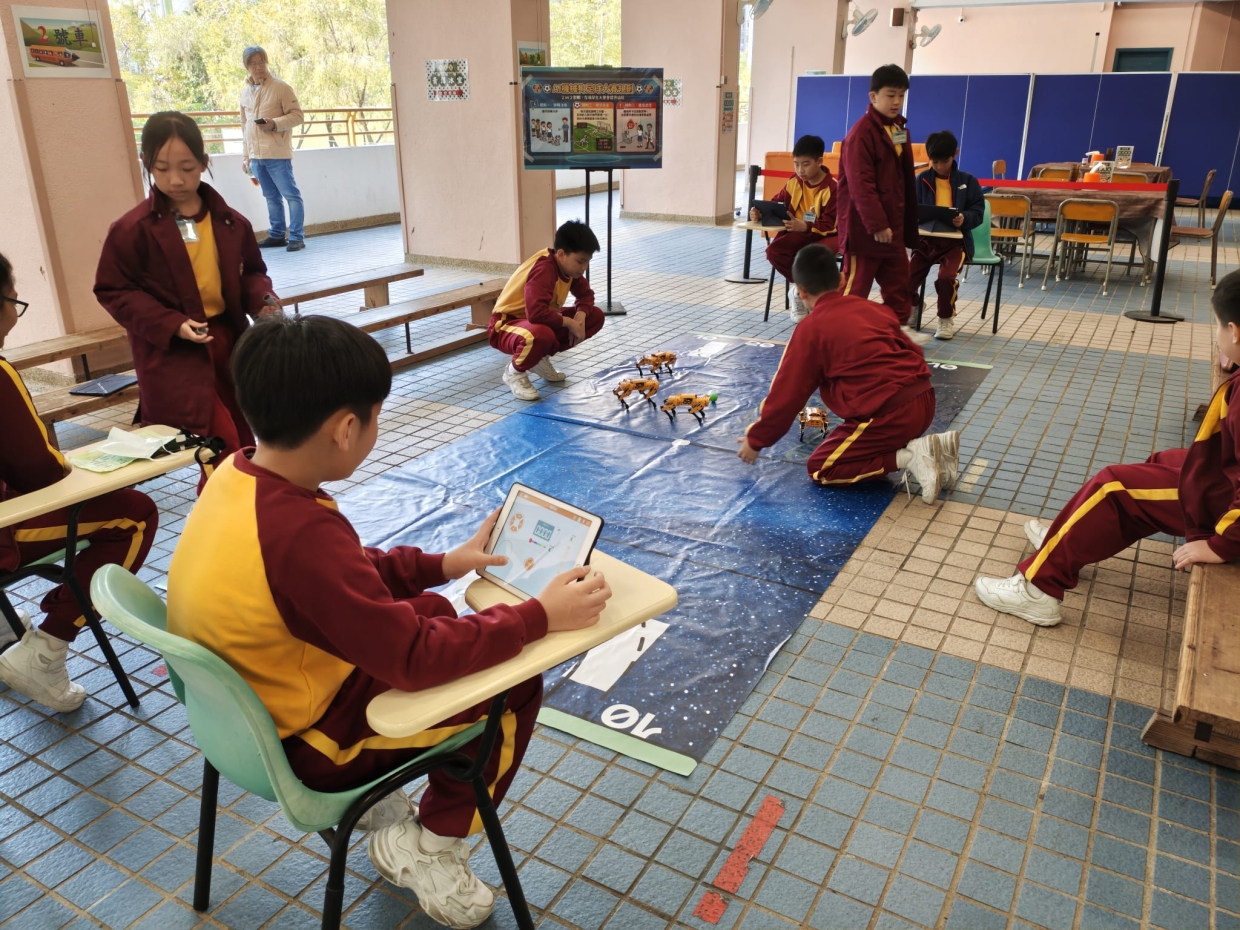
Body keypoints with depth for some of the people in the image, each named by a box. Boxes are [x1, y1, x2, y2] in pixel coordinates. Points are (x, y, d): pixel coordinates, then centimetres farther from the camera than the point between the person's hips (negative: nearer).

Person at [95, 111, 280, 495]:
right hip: (173, 355, -4)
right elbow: (114, 291, -7)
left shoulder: (230, 221, 1)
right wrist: (170, 324, -19)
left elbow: (251, 272, 13)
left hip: (229, 342, 5)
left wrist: (262, 299, -10)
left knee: (243, 444, 15)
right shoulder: (133, 229, -10)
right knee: (221, 451, -11)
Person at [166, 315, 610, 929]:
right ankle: (426, 848, 14)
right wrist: (539, 616, -22)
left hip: (253, 700, 9)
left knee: (432, 611, 20)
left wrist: (441, 565, 5)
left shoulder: (237, 476, -9)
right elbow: (417, 661, -30)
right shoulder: (301, 532, -37)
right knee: (513, 687, -2)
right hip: (303, 740, -8)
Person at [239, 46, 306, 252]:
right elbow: (244, 125, 20)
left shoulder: (281, 87, -4)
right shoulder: (245, 92, 14)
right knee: (271, 197, 11)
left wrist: (275, 123, -21)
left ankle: (296, 237, -4)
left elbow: (298, 116, -7)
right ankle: (277, 235, 16)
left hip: (277, 153, -6)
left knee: (291, 194, -6)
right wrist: (246, 155, 18)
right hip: (256, 155, 6)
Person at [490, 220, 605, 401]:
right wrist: (569, 322, -26)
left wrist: (580, 317, -13)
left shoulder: (568, 265, -3)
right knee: (541, 335, -44)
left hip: (541, 321, 9)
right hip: (506, 325, -9)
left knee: (595, 317, 0)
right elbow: (536, 313, -42)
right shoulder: (543, 270, -29)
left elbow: (585, 294, 10)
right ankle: (515, 372, -10)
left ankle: (541, 358, 11)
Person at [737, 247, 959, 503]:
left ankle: (908, 458, -8)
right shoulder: (869, 307, 16)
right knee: (855, 443, 31)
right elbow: (913, 350, 23)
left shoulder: (810, 329, -2)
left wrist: (756, 440, 11)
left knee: (820, 469, 6)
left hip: (888, 413, -8)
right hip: (924, 401, 8)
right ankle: (933, 446, 10)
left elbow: (786, 394, 0)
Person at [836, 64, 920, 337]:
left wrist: (907, 224, 16)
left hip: (893, 225, 9)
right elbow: (861, 184, -21)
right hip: (865, 227, -9)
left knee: (899, 282, 14)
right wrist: (877, 224, -22)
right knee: (855, 285, -1)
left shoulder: (900, 129, 13)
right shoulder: (861, 133, -15)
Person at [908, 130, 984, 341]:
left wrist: (964, 218, -18)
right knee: (907, 278, -16)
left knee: (947, 277, -30)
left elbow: (978, 211, 4)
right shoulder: (921, 180, 6)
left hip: (955, 240, -2)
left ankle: (946, 318, -1)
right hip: (926, 238, 2)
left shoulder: (968, 181, 5)